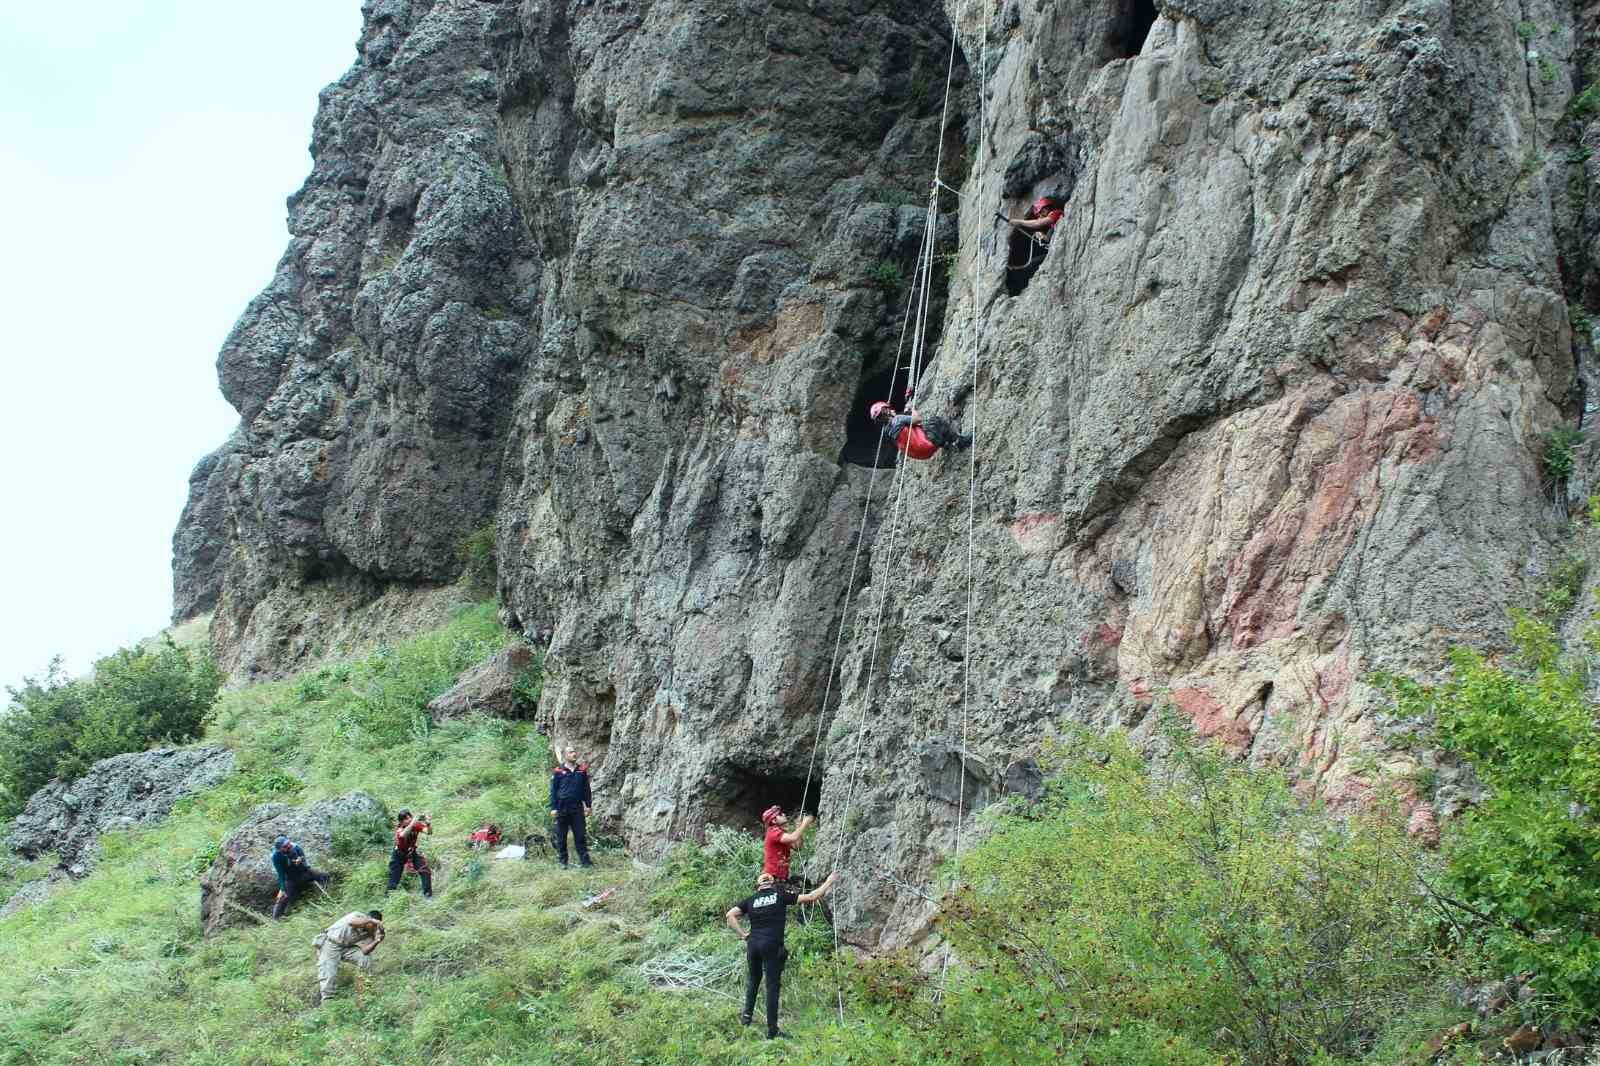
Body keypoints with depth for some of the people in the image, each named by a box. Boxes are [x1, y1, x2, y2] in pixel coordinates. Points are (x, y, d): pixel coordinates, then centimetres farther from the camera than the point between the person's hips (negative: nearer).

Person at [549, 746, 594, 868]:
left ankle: (584, 859, 3)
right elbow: (553, 790, 1)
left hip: (577, 808, 2)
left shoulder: (582, 770, 7)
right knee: (561, 837, 4)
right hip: (562, 808, -2)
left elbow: (586, 789, 12)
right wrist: (553, 808, -4)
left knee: (580, 835, 1)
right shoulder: (558, 771, 0)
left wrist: (588, 805, 7)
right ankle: (562, 861, 12)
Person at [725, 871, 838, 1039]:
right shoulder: (781, 895, 3)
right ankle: (772, 1030, 2)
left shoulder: (751, 900, 11)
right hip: (772, 946, -4)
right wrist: (828, 883, 15)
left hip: (753, 943, 4)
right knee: (772, 985, 1)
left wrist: (742, 934, 8)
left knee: (753, 980, 25)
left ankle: (747, 1015, 28)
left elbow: (730, 915, 3)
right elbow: (811, 897, 4)